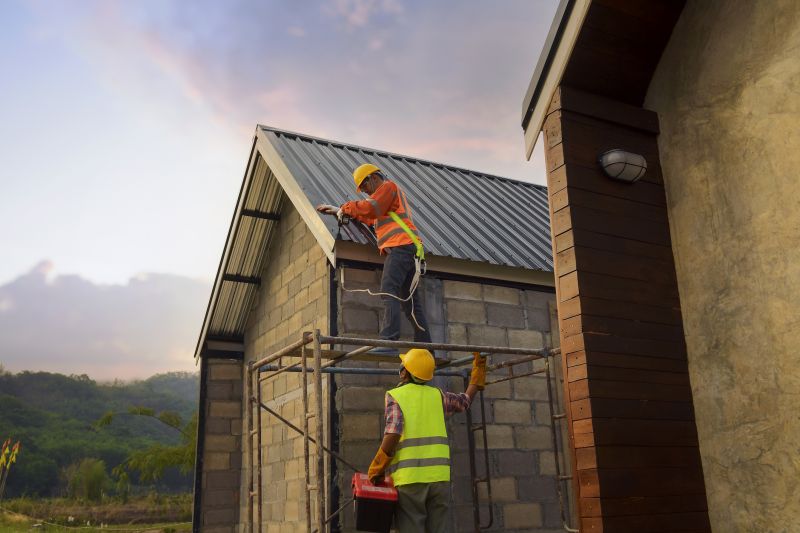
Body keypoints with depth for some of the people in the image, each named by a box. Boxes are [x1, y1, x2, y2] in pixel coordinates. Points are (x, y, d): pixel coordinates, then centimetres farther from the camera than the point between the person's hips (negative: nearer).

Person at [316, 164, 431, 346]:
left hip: (401, 244, -10)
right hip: (408, 249, 10)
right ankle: (424, 346, 2)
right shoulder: (389, 193, 35)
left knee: (389, 291, -20)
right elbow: (370, 218, 36)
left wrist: (346, 207, 2)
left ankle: (389, 341, -31)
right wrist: (338, 211, 32)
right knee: (409, 298, 5)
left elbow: (369, 208, -12)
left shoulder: (388, 186, 4)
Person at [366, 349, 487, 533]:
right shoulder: (436, 395, 13)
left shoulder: (394, 396, 0)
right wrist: (478, 368, 42)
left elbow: (393, 434, -15)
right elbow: (465, 401, 31)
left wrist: (376, 469, -7)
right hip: (439, 476, 4)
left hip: (409, 478, -4)